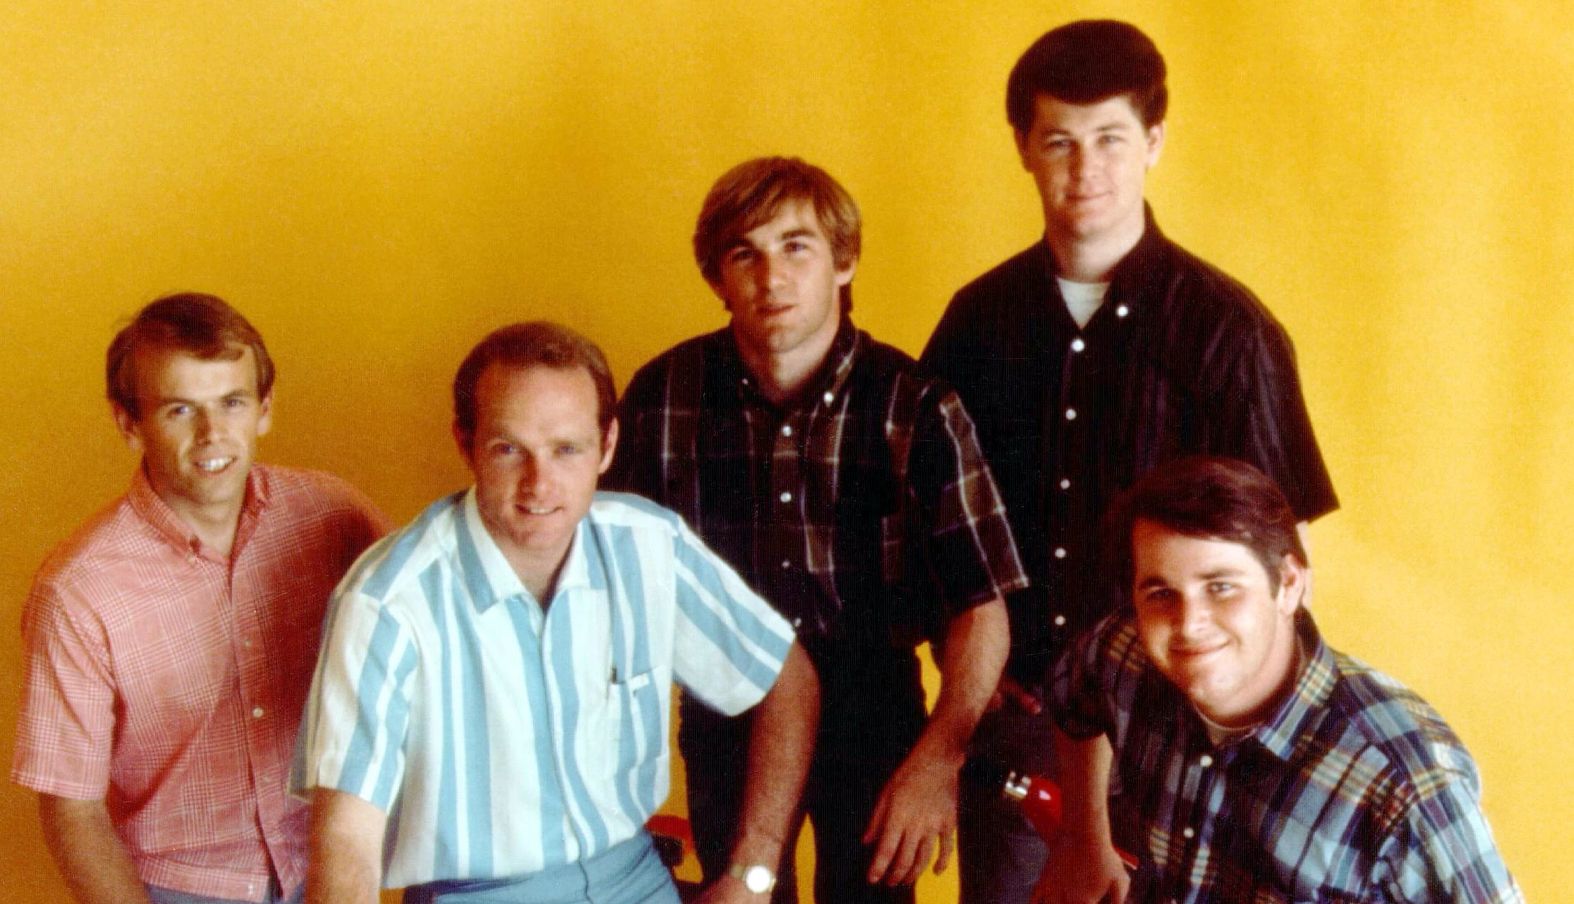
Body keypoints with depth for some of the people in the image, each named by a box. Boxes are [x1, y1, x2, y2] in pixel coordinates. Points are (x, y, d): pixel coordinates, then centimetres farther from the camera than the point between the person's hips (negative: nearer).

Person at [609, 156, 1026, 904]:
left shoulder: (914, 409, -14)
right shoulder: (661, 395, -9)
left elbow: (981, 609, -12)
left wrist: (938, 759, -21)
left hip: (875, 722, -1)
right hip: (723, 723, 2)